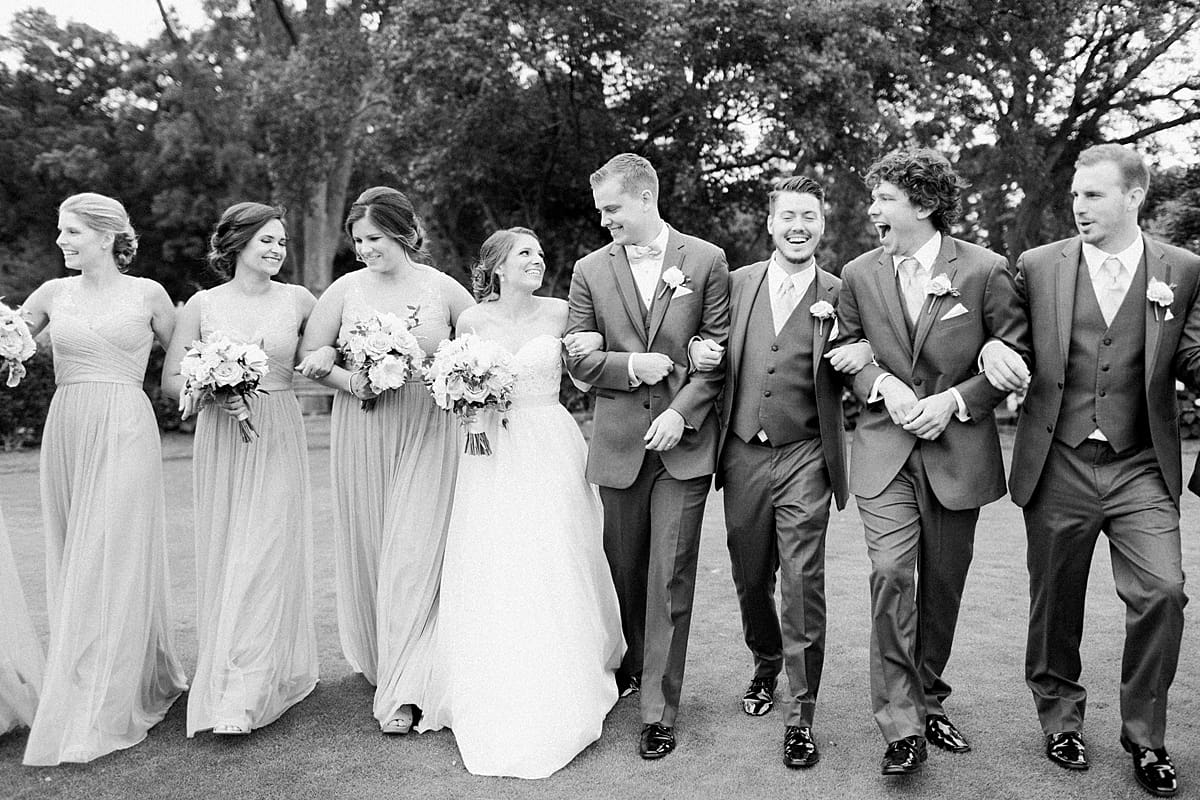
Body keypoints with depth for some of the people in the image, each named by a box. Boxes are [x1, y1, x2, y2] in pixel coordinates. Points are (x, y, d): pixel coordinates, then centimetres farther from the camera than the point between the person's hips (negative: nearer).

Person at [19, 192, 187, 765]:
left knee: (111, 562, -3)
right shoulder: (53, 293, 9)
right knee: (72, 560, 9)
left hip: (124, 432, -4)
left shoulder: (147, 294, 2)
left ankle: (94, 715, 5)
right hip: (65, 432, 4)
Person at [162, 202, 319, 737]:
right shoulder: (203, 305, 3)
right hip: (220, 440, 1)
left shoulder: (298, 300, 3)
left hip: (279, 439, -1)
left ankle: (241, 698, -1)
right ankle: (225, 676, 21)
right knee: (223, 556, 6)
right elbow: (171, 380, 4)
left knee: (264, 557, -6)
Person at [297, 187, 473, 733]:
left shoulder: (443, 289, -1)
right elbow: (310, 355, 6)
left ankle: (401, 692, 2)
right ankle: (374, 657, 32)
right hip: (361, 429, 2)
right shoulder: (346, 289, 1)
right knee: (367, 545, 10)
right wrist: (350, 381, -10)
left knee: (414, 550, -4)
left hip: (427, 431, -2)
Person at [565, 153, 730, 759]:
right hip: (619, 443, 3)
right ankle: (629, 669, 38)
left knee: (670, 580, -1)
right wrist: (630, 366, -12)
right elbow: (578, 358, 5)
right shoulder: (590, 270, 7)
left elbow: (718, 350, -1)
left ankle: (659, 711, 9)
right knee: (624, 570, 14)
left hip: (684, 441, -2)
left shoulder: (706, 260, 2)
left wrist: (682, 412, -12)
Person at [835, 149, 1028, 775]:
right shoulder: (858, 275, 3)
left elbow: (1015, 359, 1)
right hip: (884, 449, 1)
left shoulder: (985, 271, -5)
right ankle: (901, 725, -2)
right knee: (890, 573, -14)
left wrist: (953, 400, -12)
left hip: (958, 452, 0)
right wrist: (882, 385, -8)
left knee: (942, 585, 10)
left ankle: (929, 703, 31)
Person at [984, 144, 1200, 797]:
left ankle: (1145, 739, 12)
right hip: (1058, 466, 0)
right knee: (1055, 602, 9)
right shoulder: (1037, 267, 3)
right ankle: (1059, 719, 31)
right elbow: (1004, 334, 12)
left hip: (1141, 468, 0)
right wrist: (991, 350, -11)